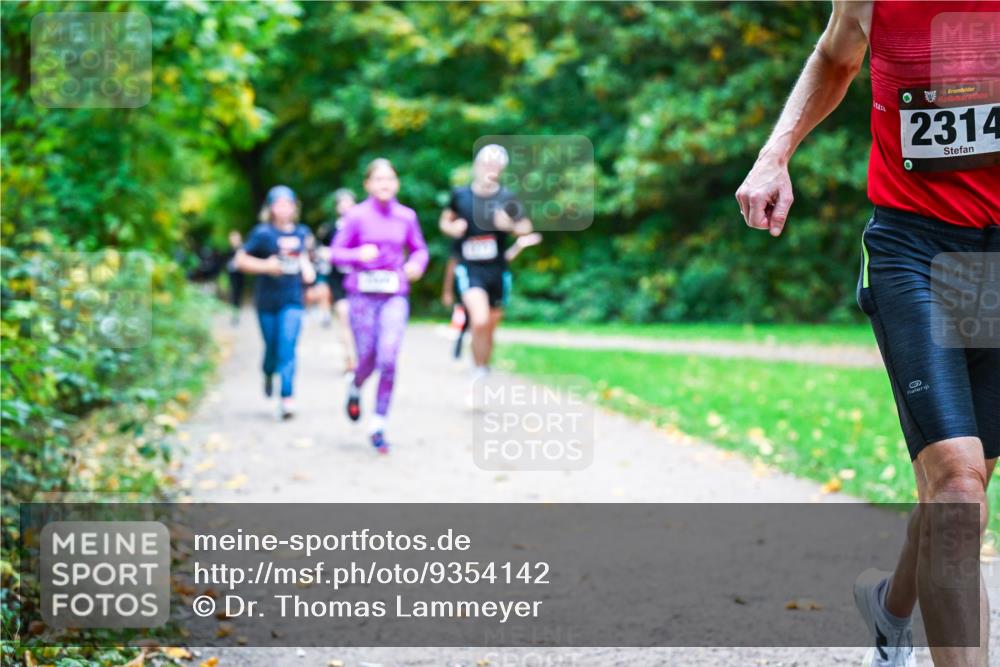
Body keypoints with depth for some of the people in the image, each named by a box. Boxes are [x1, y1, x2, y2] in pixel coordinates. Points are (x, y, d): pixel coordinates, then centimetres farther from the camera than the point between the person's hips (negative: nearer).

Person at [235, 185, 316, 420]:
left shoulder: (301, 233, 6)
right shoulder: (263, 233, -6)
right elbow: (241, 260, -6)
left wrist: (307, 268, 8)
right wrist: (265, 266, -19)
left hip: (292, 301, 1)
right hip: (267, 301, -1)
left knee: (287, 347, -12)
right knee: (272, 346, 9)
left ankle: (286, 399, -14)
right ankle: (269, 373, 45)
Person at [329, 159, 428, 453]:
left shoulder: (406, 216, 5)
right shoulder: (357, 215, -1)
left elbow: (419, 249, 16)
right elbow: (336, 253, 1)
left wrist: (417, 264, -6)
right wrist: (359, 255, -19)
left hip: (394, 297, 1)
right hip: (363, 296, -1)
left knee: (388, 360, -12)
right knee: (367, 360, 2)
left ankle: (378, 426, -2)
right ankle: (355, 389, 40)